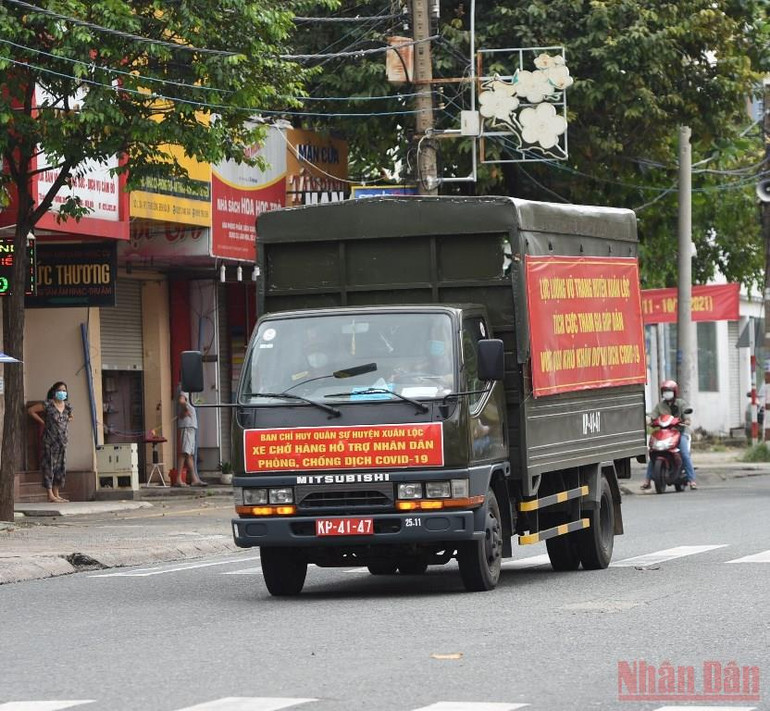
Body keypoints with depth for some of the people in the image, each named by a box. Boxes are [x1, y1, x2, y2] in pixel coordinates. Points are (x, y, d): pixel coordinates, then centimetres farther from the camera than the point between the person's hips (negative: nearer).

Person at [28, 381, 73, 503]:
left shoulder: (67, 406, 9)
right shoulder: (48, 405, -8)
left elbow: (70, 417, 30)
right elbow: (31, 410, -4)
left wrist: (67, 421, 10)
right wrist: (42, 422, -2)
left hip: (62, 441, 6)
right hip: (50, 439, -6)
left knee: (60, 466, 7)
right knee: (49, 465, -7)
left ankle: (56, 494, 14)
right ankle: (50, 495, -10)